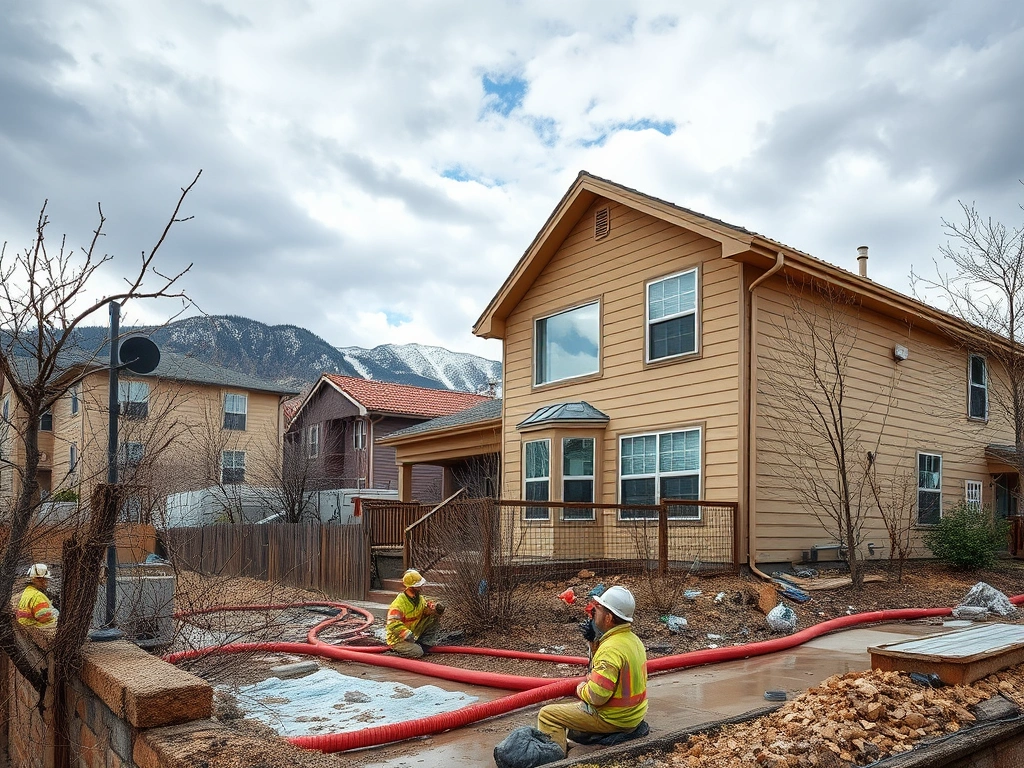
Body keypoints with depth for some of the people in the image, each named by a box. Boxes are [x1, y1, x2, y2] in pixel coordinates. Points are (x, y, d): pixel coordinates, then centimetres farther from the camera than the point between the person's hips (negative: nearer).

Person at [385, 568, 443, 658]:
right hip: (398, 639, -7)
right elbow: (393, 624, -32)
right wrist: (407, 634, -41)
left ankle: (425, 644, 3)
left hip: (414, 635, 7)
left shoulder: (420, 598, 0)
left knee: (434, 618, -5)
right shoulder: (399, 603, -27)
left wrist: (435, 608, -19)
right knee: (417, 652, -28)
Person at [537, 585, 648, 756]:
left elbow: (596, 696, -29)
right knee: (579, 704, 32)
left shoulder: (611, 648, -26)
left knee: (547, 715, -4)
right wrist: (593, 643, 3)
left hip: (613, 720, -10)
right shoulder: (633, 639, 4)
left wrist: (581, 690, -9)